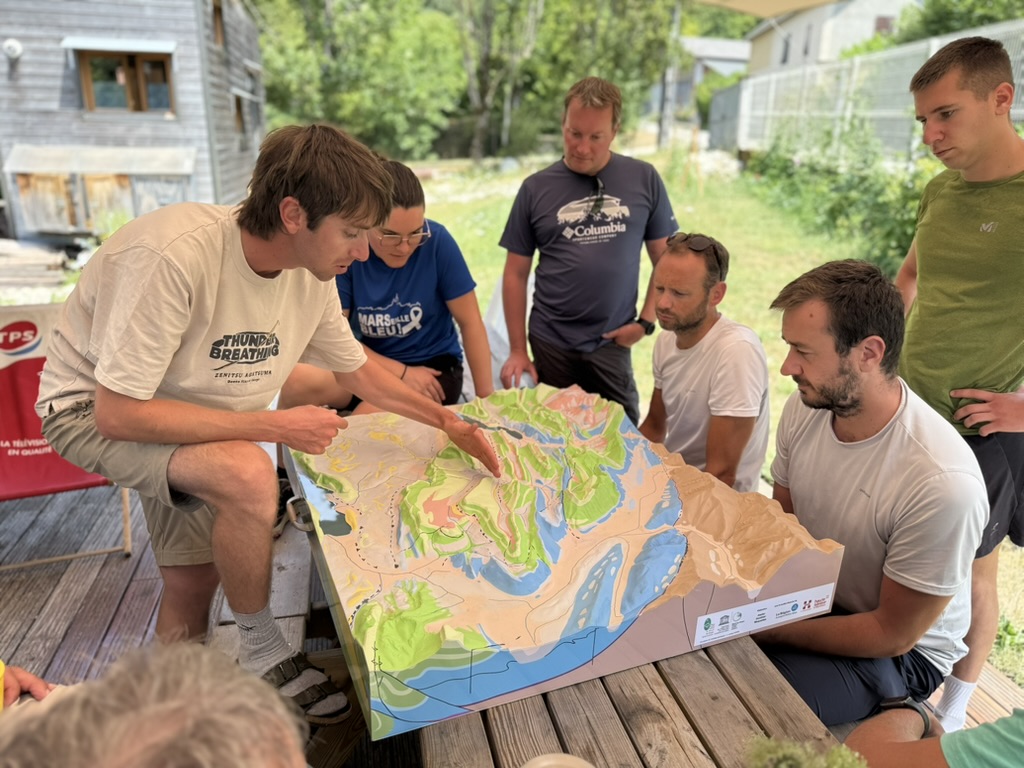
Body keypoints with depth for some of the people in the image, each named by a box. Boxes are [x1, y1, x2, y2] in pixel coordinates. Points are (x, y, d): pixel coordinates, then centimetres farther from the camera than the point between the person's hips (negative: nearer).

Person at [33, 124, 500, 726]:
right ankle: (264, 653, -7)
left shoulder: (312, 274, -13)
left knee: (195, 581, 10)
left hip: (195, 418, 7)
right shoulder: (173, 256, -35)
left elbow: (357, 370, 4)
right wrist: (274, 427, -31)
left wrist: (446, 420, -1)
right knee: (247, 473, -33)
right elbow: (118, 412, -32)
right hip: (94, 411, -6)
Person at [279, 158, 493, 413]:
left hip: (432, 367, -2)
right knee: (297, 381, -26)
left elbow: (471, 323, -9)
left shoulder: (437, 242, -16)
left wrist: (486, 398, -8)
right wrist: (402, 372, -17)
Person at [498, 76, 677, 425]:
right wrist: (517, 350, 1)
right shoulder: (536, 188, 0)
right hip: (551, 343, 0)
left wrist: (646, 321, -3)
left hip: (613, 343, 0)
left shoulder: (643, 179, 0)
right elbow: (516, 274, 3)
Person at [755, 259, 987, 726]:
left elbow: (893, 634, -19)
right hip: (808, 597, 6)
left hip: (899, 650, -5)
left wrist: (768, 630, -17)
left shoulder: (942, 483, -32)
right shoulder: (804, 407, -15)